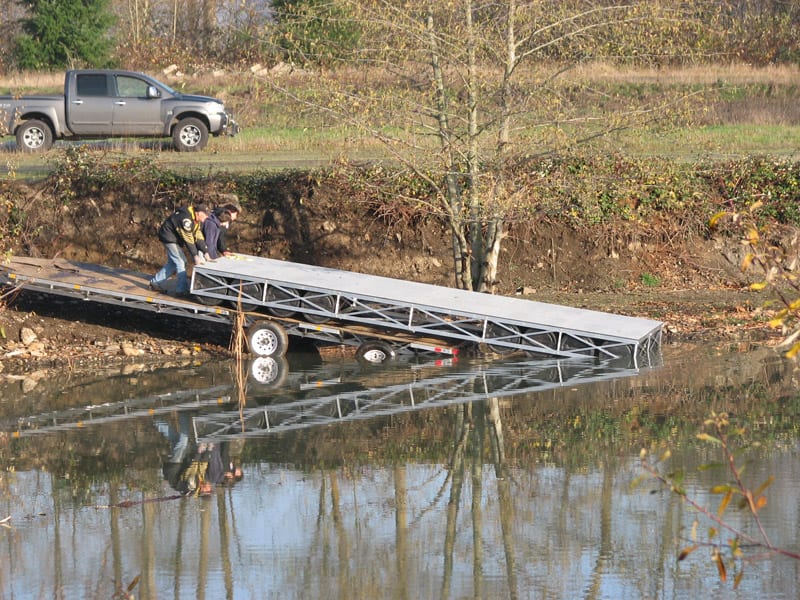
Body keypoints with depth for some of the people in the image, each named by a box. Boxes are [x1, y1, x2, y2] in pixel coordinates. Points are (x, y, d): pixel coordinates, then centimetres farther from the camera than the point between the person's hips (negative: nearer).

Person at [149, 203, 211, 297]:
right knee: (180, 262, -11)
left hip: (174, 238, 10)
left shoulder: (196, 220, 2)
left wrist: (205, 252, -6)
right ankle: (182, 290, -10)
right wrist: (195, 256, -29)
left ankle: (155, 282, 22)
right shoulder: (186, 218, -30)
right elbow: (188, 239, -30)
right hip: (169, 237, -10)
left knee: (172, 263, 14)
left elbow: (199, 237, 1)